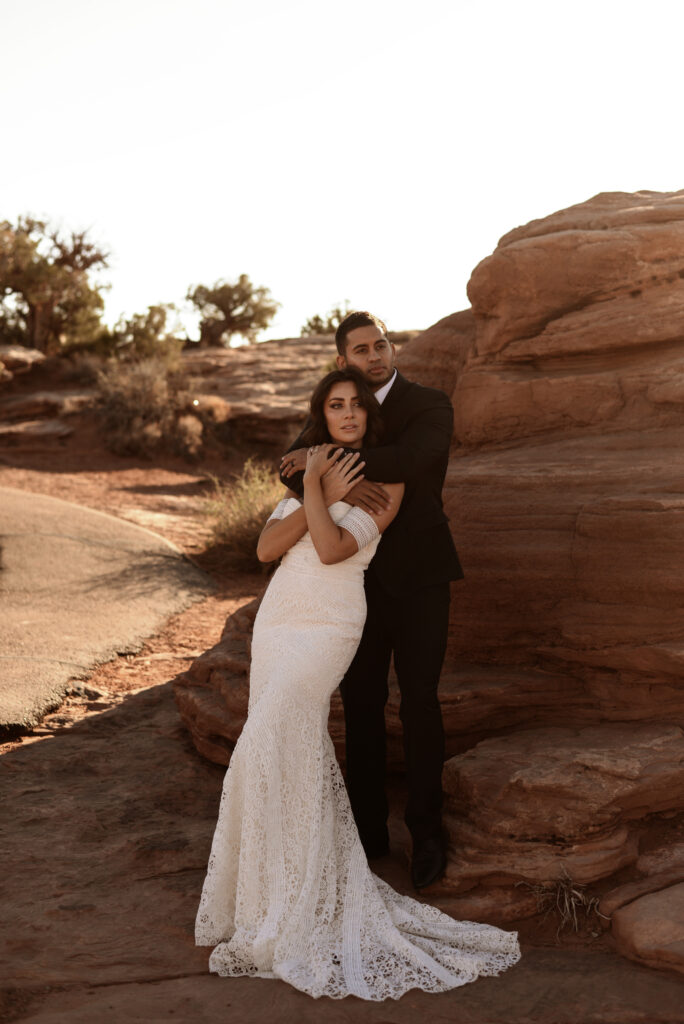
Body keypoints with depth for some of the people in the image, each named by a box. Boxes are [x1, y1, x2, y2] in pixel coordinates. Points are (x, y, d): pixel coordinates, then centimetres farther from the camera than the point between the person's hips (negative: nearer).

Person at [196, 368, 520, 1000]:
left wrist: (314, 490, -8)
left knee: (269, 748, -17)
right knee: (295, 748, 10)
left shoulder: (385, 483, -2)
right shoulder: (311, 472, 15)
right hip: (277, 617, 7)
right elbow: (267, 548, 2)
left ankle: (279, 915, -6)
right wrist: (318, 495, -6)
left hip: (327, 627, -7)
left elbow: (333, 549, -16)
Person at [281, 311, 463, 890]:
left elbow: (410, 460, -29)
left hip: (418, 579, -4)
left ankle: (426, 831, 17)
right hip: (359, 579, 4)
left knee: (419, 702, 0)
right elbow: (292, 471, -8)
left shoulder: (430, 406, -7)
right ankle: (369, 829, 22)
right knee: (361, 704, 9)